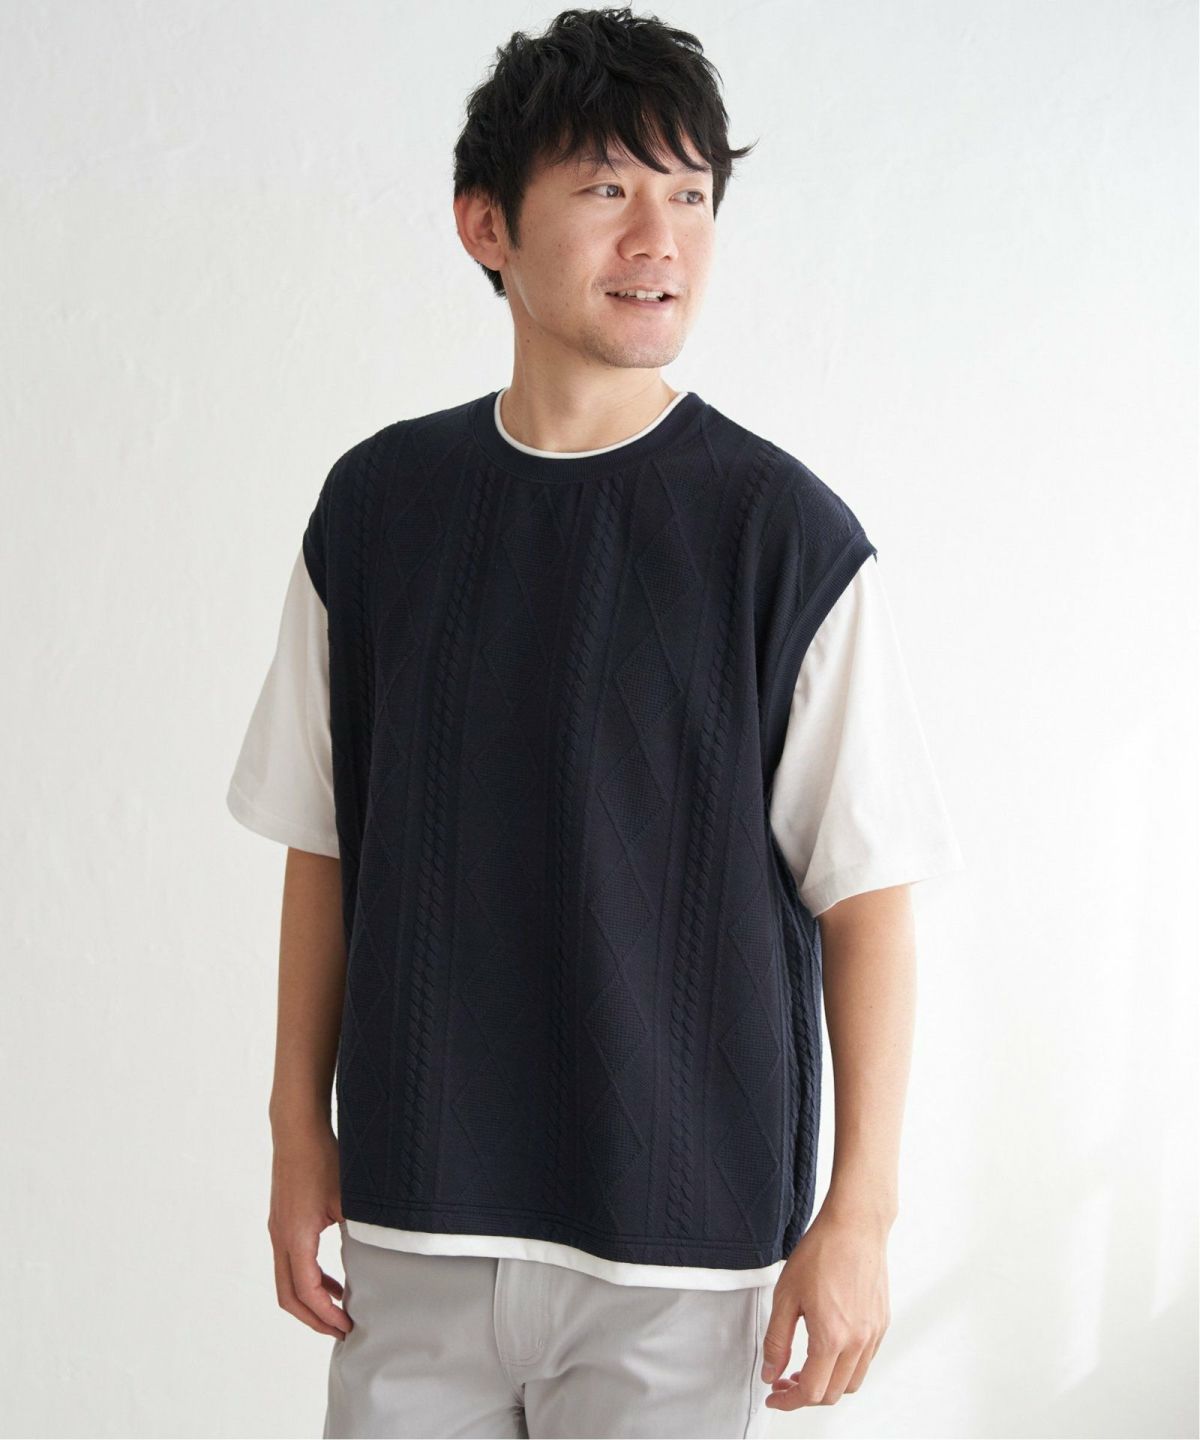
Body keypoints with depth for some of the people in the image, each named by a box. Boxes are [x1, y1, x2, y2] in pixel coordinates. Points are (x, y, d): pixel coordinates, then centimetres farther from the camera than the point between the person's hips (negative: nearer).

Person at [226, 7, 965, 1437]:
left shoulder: (788, 535, -8)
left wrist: (859, 1214, -7)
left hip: (685, 1236, -3)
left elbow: (867, 894, -6)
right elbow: (323, 846, 9)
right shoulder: (377, 503, 2)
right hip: (413, 1224, 3)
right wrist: (299, 1133, 8)